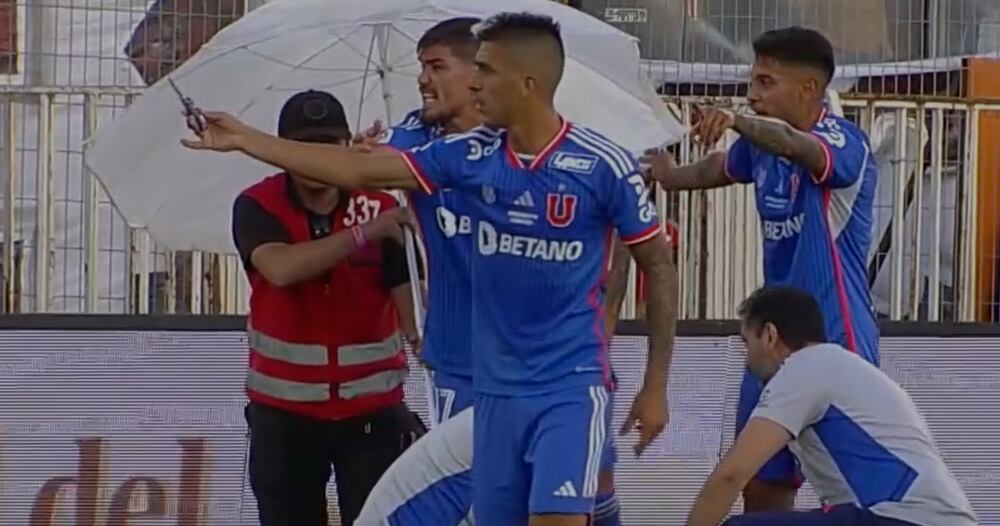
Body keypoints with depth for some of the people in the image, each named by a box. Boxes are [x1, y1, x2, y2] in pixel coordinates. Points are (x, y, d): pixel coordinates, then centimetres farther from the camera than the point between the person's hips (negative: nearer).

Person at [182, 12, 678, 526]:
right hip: (494, 387, 5)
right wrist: (243, 138, 6)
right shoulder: (469, 155, 1)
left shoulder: (605, 165, -11)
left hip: (570, 387, -5)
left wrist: (655, 386, -3)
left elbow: (659, 266, -2)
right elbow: (361, 170, 6)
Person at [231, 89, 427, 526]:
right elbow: (281, 268, -29)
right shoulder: (257, 208, -8)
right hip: (283, 409, 1)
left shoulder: (382, 210, -7)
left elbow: (412, 311, -11)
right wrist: (363, 233, -34)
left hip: (372, 407, -1)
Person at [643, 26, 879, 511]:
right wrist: (672, 177, 21)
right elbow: (722, 167, 33)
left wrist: (737, 122, -58)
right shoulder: (761, 145, 6)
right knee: (761, 487, 13)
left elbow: (797, 147, -43)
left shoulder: (844, 143, -17)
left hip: (837, 344, -8)